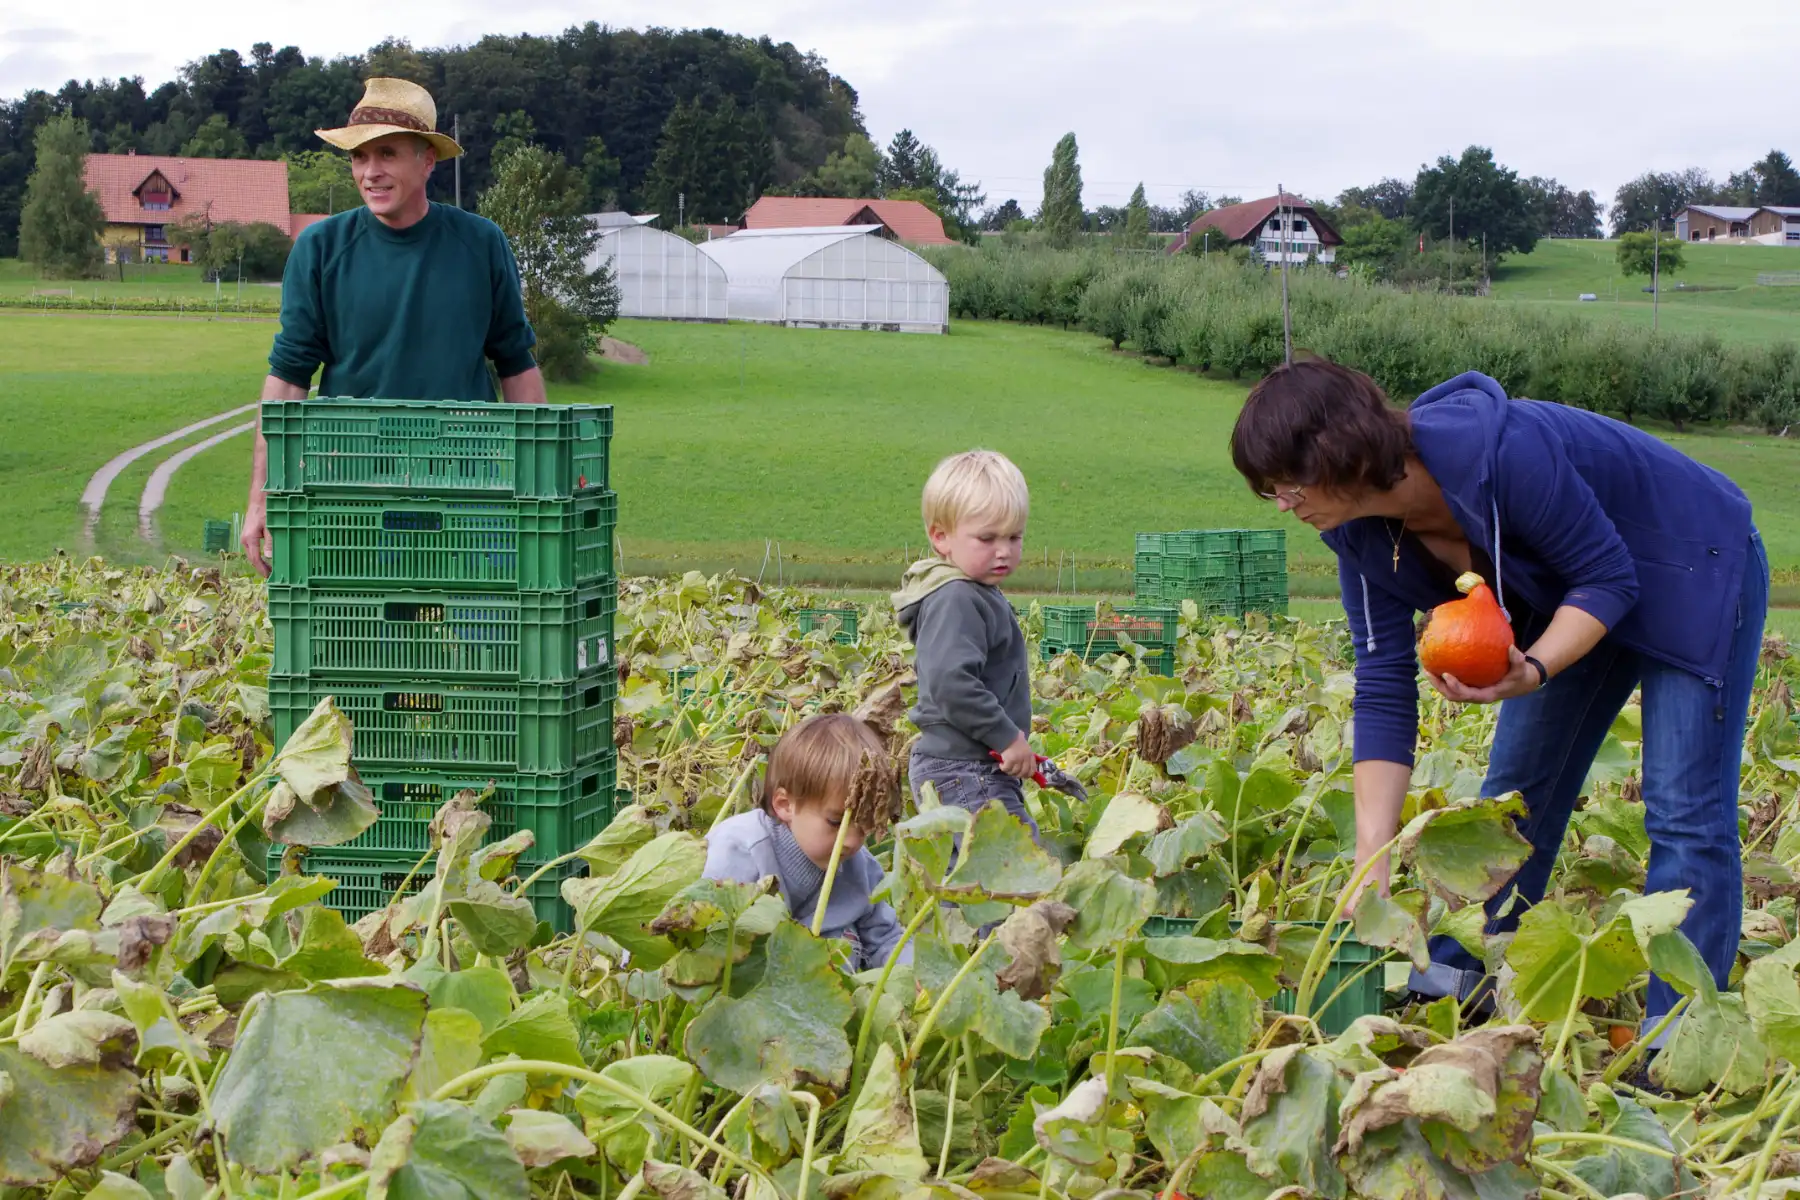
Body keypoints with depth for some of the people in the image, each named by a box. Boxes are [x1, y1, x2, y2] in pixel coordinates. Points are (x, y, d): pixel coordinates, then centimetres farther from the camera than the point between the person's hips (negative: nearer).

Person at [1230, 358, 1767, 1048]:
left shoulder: (1498, 453, -38)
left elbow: (1608, 577, -26)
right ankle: (1450, 984, 19)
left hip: (1694, 570, -7)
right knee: (1512, 794, 8)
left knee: (1684, 812, -11)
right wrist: (1370, 871, -16)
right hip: (1567, 596, 7)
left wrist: (1530, 671, -43)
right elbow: (1385, 689, -12)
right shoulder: (1362, 535, -14)